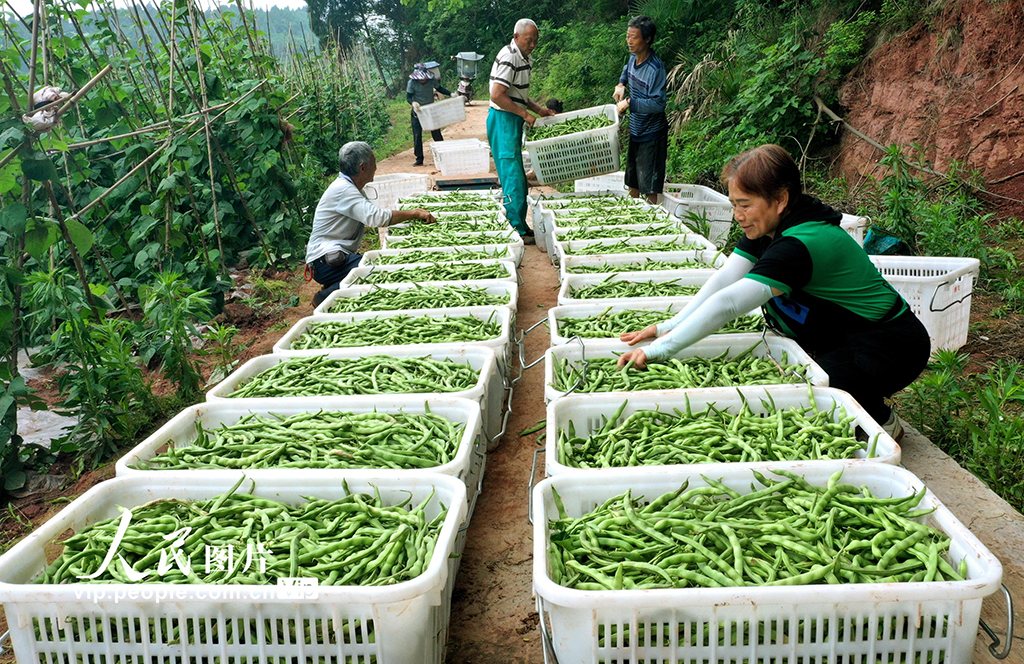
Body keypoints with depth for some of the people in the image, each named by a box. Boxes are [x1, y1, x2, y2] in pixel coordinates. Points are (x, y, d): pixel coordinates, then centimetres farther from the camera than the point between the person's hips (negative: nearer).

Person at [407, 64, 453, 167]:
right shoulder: (412, 83, -14)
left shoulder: (432, 80, -9)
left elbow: (439, 89, 7)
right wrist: (413, 102, -35)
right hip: (418, 112, -2)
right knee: (417, 135, -2)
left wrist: (451, 94, -7)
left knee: (436, 134, 6)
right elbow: (408, 97, -12)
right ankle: (419, 159, 7)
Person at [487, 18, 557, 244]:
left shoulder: (524, 58, 16)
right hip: (503, 120, -10)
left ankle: (519, 225, 20)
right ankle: (517, 231, -5)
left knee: (517, 177, 13)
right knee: (512, 176, -9)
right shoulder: (509, 57, -16)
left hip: (514, 120, 10)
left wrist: (539, 110, 12)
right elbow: (498, 95, -23)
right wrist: (526, 114, -18)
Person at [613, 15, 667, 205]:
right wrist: (621, 84, 8)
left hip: (651, 133, -9)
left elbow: (658, 103, -29)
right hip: (635, 129, 9)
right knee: (632, 178, 20)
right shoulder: (633, 57, 1)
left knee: (649, 185, -3)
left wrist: (629, 103, -25)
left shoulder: (655, 67, -23)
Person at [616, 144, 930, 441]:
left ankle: (880, 420, 2)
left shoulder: (802, 244, -32)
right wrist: (669, 328, -21)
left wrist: (660, 349, -41)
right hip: (841, 340, 9)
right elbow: (724, 278, -10)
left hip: (890, 344, -9)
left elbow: (728, 303, -39)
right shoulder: (767, 227, -3)